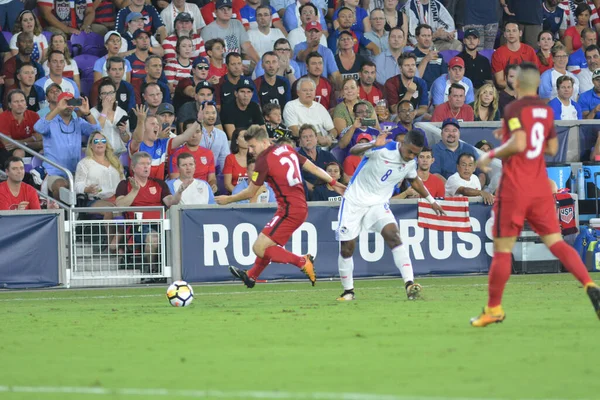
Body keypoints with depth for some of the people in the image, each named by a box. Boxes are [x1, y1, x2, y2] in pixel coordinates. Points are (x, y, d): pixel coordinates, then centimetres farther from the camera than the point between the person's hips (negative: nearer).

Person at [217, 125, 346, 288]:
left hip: (289, 211, -10)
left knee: (259, 248, -10)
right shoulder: (287, 149, 10)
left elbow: (250, 193, -5)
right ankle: (251, 276, 43)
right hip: (301, 206, 10)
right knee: (267, 243, 26)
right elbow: (313, 168, 12)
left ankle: (302, 262, -14)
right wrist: (333, 183, 21)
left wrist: (227, 199, 9)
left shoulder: (264, 160, -13)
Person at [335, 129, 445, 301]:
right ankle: (348, 292, 21)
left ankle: (409, 284, -30)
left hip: (378, 203, 3)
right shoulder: (383, 148, -20)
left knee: (393, 235, -22)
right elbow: (353, 151, -34)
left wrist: (431, 200, 30)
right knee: (346, 248, 0)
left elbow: (414, 180, 22)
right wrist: (372, 145, -54)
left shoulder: (411, 162, -1)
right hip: (355, 200, -3)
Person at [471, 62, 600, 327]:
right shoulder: (547, 111, 10)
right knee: (555, 242, 2)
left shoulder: (515, 109, -11)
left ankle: (494, 309, 8)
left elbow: (518, 143, -24)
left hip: (514, 188, -6)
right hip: (540, 189, 6)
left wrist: (491, 155, -9)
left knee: (502, 249, 3)